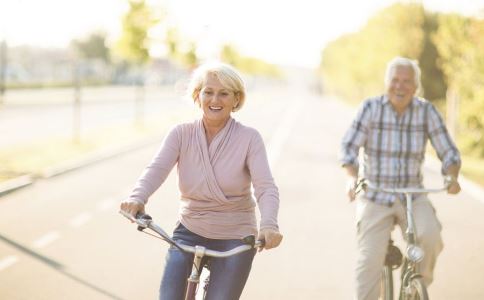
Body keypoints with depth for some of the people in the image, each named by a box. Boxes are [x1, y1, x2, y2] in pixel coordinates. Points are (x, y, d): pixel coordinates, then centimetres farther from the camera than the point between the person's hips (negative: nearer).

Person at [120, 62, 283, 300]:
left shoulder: (249, 138, -9)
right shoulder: (182, 134, -3)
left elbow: (266, 187, -19)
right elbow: (156, 169, -18)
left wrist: (268, 225, -40)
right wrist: (137, 198, -40)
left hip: (234, 239, -2)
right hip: (189, 233, 2)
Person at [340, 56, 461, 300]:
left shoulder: (427, 111, -1)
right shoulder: (371, 108, -6)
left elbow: (448, 152, 1)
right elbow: (349, 147, -9)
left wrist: (452, 177, -19)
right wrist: (352, 177, -27)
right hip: (375, 197, -1)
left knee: (430, 236, -25)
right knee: (369, 260, -10)